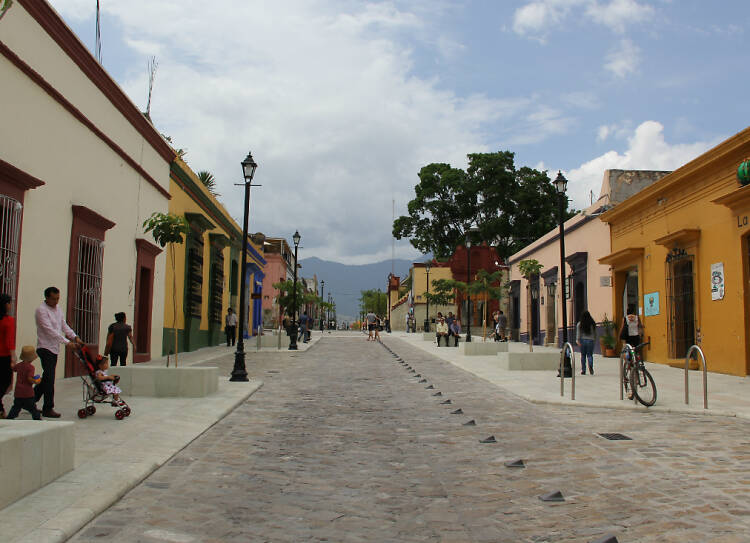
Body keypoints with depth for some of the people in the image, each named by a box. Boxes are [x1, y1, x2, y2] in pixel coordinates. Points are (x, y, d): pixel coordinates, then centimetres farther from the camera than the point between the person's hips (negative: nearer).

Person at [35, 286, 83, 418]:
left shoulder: (58, 309, 13)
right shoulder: (41, 310, -14)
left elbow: (64, 326, 15)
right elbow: (50, 330, -20)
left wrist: (75, 337, 0)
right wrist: (67, 342, -22)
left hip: (54, 348, 8)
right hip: (45, 348, -8)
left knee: (47, 378, 12)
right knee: (49, 379, -8)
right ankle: (48, 409, -2)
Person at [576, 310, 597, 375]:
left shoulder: (579, 324, 0)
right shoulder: (592, 323, 3)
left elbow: (578, 333, -6)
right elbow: (595, 333, 8)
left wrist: (577, 340, -9)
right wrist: (594, 340, 17)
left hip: (582, 340, 0)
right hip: (590, 340, 0)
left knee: (583, 355, 7)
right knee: (590, 355, 4)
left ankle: (583, 370, 7)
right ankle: (590, 365, -23)